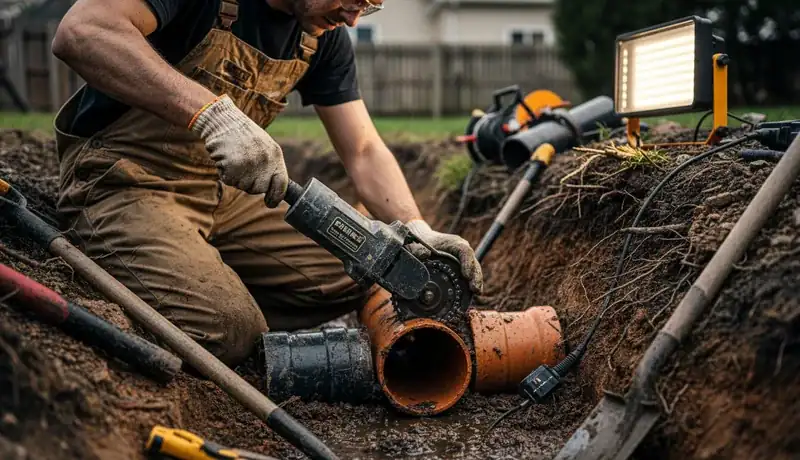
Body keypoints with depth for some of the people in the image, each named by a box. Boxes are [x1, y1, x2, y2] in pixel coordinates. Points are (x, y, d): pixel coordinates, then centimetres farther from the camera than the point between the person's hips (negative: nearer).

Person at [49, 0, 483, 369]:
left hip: (223, 190, 7)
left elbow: (363, 152, 3)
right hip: (124, 184, -7)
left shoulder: (325, 36, 3)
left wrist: (418, 234, -15)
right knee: (228, 331, -27)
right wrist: (212, 112, -43)